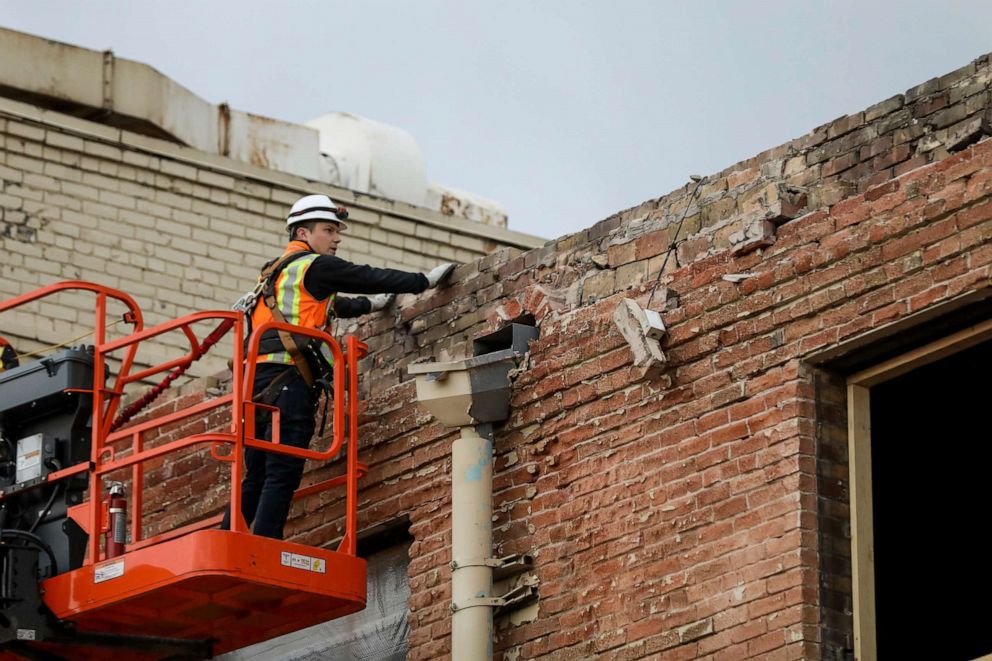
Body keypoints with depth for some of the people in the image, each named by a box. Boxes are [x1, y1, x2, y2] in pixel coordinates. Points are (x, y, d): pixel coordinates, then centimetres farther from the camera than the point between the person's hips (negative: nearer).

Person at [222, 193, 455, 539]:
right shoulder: (316, 265, 0)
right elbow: (373, 278, 2)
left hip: (260, 382, 9)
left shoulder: (276, 273, 27)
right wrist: (427, 280, 11)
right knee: (283, 474, -13)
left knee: (257, 477, 10)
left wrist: (369, 305, 44)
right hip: (288, 379, -9)